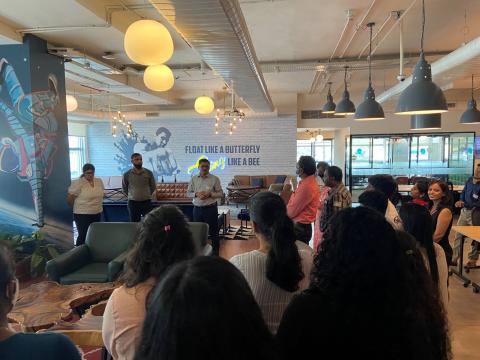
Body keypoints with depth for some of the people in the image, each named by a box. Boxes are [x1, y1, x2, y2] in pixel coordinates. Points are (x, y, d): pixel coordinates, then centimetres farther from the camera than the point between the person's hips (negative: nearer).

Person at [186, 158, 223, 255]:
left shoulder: (214, 179, -3)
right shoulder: (193, 179, 6)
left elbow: (221, 194, -2)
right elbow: (188, 193, 9)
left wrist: (210, 194, -18)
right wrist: (196, 194, -11)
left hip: (210, 208, -3)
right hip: (197, 209, 3)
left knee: (213, 232, 4)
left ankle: (215, 253, 17)